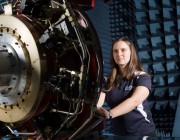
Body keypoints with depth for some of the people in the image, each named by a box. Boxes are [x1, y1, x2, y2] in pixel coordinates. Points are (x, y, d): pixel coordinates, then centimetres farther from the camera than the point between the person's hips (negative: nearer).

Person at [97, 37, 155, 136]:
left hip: (141, 132, -3)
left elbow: (135, 100, -28)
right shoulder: (109, 80, 3)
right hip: (116, 132, 4)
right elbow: (98, 101, -10)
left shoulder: (142, 77, -10)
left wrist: (109, 114, -43)